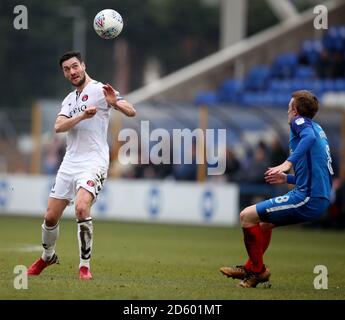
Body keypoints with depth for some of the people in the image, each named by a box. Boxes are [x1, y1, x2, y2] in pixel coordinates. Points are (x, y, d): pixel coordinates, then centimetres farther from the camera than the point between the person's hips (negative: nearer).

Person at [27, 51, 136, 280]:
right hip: (70, 163, 6)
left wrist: (115, 103, -39)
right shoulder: (70, 99, 16)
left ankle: (85, 265, -17)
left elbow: (131, 112, -17)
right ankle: (48, 256, 34)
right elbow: (59, 126, -1)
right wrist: (83, 116, -19)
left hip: (93, 163, -6)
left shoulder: (99, 90, -5)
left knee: (82, 209, -28)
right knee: (51, 217, 8)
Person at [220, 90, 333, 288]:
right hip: (320, 199, 10)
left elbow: (309, 137, -29)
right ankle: (250, 269, 35)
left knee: (247, 216, -6)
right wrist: (287, 179, 27)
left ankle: (258, 270, 3)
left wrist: (288, 163, -37)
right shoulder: (318, 128, 22)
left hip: (307, 198, -10)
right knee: (265, 221, 28)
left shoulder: (299, 121, -3)